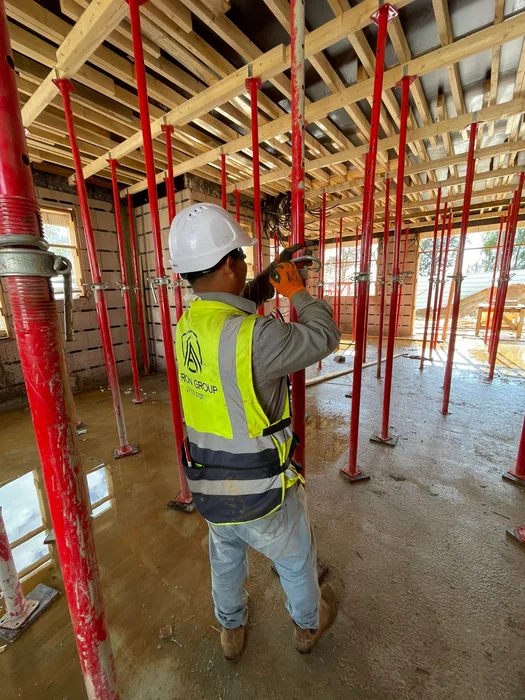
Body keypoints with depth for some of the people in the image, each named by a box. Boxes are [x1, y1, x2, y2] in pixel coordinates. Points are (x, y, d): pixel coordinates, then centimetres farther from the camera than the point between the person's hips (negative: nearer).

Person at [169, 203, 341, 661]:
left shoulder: (189, 322, -8)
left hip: (208, 488, 6)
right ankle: (309, 625, 58)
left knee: (226, 562, 33)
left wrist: (272, 275, 11)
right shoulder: (254, 337, -33)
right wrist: (296, 289, -3)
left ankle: (232, 630, 61)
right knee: (297, 561, 28)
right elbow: (326, 336, -18)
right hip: (263, 493, -5)